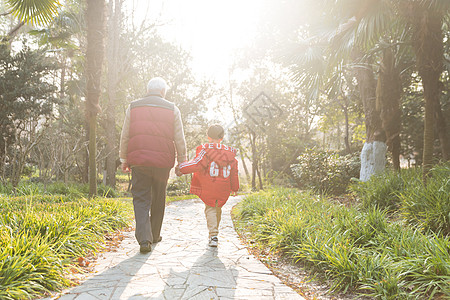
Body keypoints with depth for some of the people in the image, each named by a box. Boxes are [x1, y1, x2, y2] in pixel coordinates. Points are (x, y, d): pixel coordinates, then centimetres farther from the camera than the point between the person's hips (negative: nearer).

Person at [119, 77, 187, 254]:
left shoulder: (133, 107, 7)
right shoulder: (172, 109, 4)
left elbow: (124, 137, 8)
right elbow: (179, 140, 3)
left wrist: (124, 159, 16)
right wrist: (182, 162, 11)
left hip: (138, 161, 0)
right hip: (162, 162, 0)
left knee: (141, 200, 2)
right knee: (158, 200, 15)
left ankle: (144, 239, -11)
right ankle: (154, 235, 27)